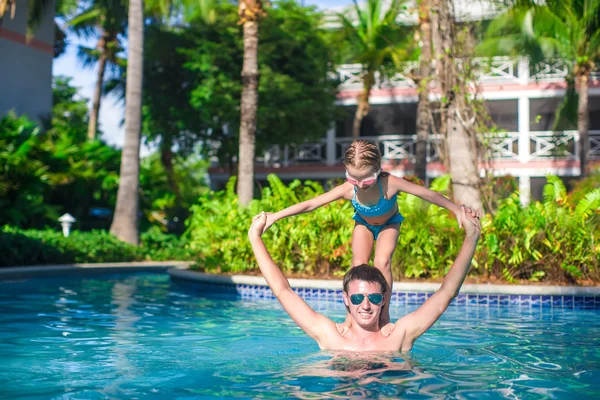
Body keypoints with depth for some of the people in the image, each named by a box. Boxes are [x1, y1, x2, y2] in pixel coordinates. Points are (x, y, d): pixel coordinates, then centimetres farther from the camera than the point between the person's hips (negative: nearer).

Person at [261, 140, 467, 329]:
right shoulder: (348, 189, -37)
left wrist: (457, 210, -33)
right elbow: (311, 203, -32)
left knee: (382, 262, -22)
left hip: (388, 224, -1)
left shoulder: (389, 183, -42)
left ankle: (384, 315, -11)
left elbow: (428, 194, -33)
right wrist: (275, 216, -33)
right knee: (358, 265, -17)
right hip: (363, 224, 2)